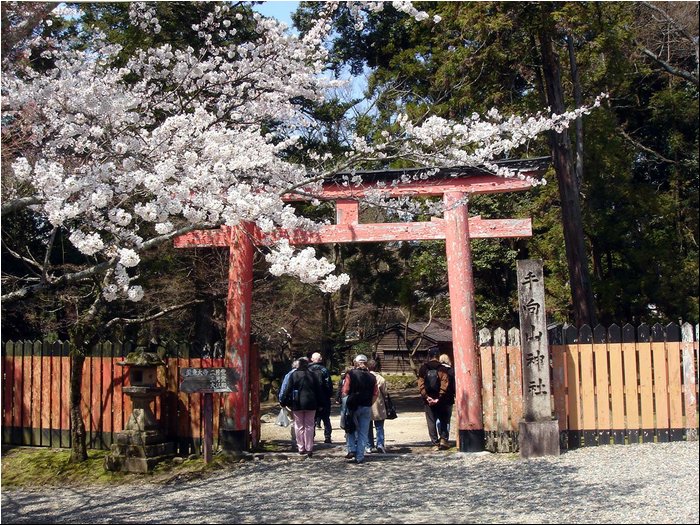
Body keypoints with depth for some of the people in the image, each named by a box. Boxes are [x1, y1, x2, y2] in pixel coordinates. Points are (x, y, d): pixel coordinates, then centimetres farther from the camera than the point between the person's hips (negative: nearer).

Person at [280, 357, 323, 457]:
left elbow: (288, 389, -4)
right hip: (310, 404, 1)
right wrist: (319, 403, 10)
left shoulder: (294, 375, -4)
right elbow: (318, 390, 5)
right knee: (309, 426, 6)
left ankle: (301, 448, 7)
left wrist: (284, 401, 4)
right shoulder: (313, 375, 2)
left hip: (297, 404, -1)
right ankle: (309, 449, 2)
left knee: (299, 426, 8)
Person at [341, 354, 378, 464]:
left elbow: (345, 392, -9)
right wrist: (369, 404, 12)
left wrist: (346, 404, 3)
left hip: (353, 406, -2)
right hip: (367, 408, 2)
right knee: (363, 433, 7)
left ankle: (352, 450, 3)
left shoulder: (350, 374, -5)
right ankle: (360, 457, 8)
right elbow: (375, 394, 3)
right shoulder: (372, 377, 5)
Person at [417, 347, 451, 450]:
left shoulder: (423, 369, 0)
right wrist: (439, 398, -12)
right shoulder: (442, 369, -6)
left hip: (428, 400, 1)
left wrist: (427, 397, -8)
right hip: (441, 400, -1)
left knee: (431, 422, 7)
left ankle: (436, 442, 5)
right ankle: (443, 438, 0)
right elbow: (444, 385, -13)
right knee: (443, 420, 13)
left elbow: (421, 385, -6)